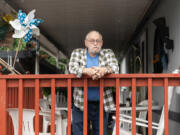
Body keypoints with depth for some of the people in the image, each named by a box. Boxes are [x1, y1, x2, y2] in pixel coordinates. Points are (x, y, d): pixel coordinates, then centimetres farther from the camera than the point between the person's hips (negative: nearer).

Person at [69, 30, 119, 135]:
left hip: (102, 104, 1)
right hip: (81, 103, -1)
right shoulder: (77, 53, 7)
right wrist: (87, 71, -29)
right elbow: (72, 68, -9)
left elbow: (115, 68, -7)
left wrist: (104, 70, -29)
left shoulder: (108, 53, 8)